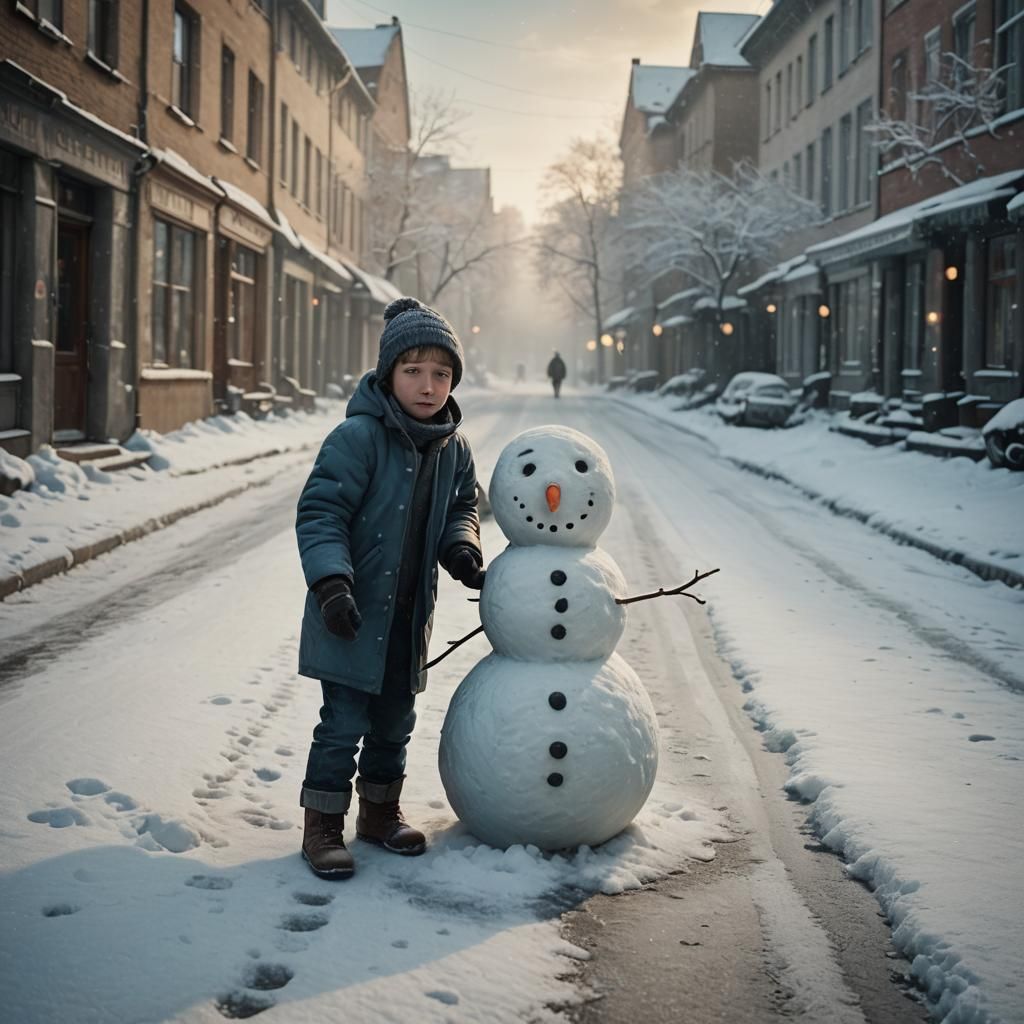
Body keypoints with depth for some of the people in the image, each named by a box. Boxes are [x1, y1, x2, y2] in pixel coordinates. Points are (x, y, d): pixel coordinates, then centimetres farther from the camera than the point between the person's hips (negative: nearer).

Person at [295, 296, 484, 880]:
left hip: (409, 616, 7)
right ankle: (323, 827, 13)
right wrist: (332, 582, -29)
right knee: (344, 723, -2)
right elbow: (320, 512, -19)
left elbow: (460, 508, 19)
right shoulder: (358, 437, -17)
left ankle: (381, 811, 36)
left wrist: (462, 548, -2)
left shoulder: (453, 448, 4)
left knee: (395, 722, 18)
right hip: (353, 615, -6)